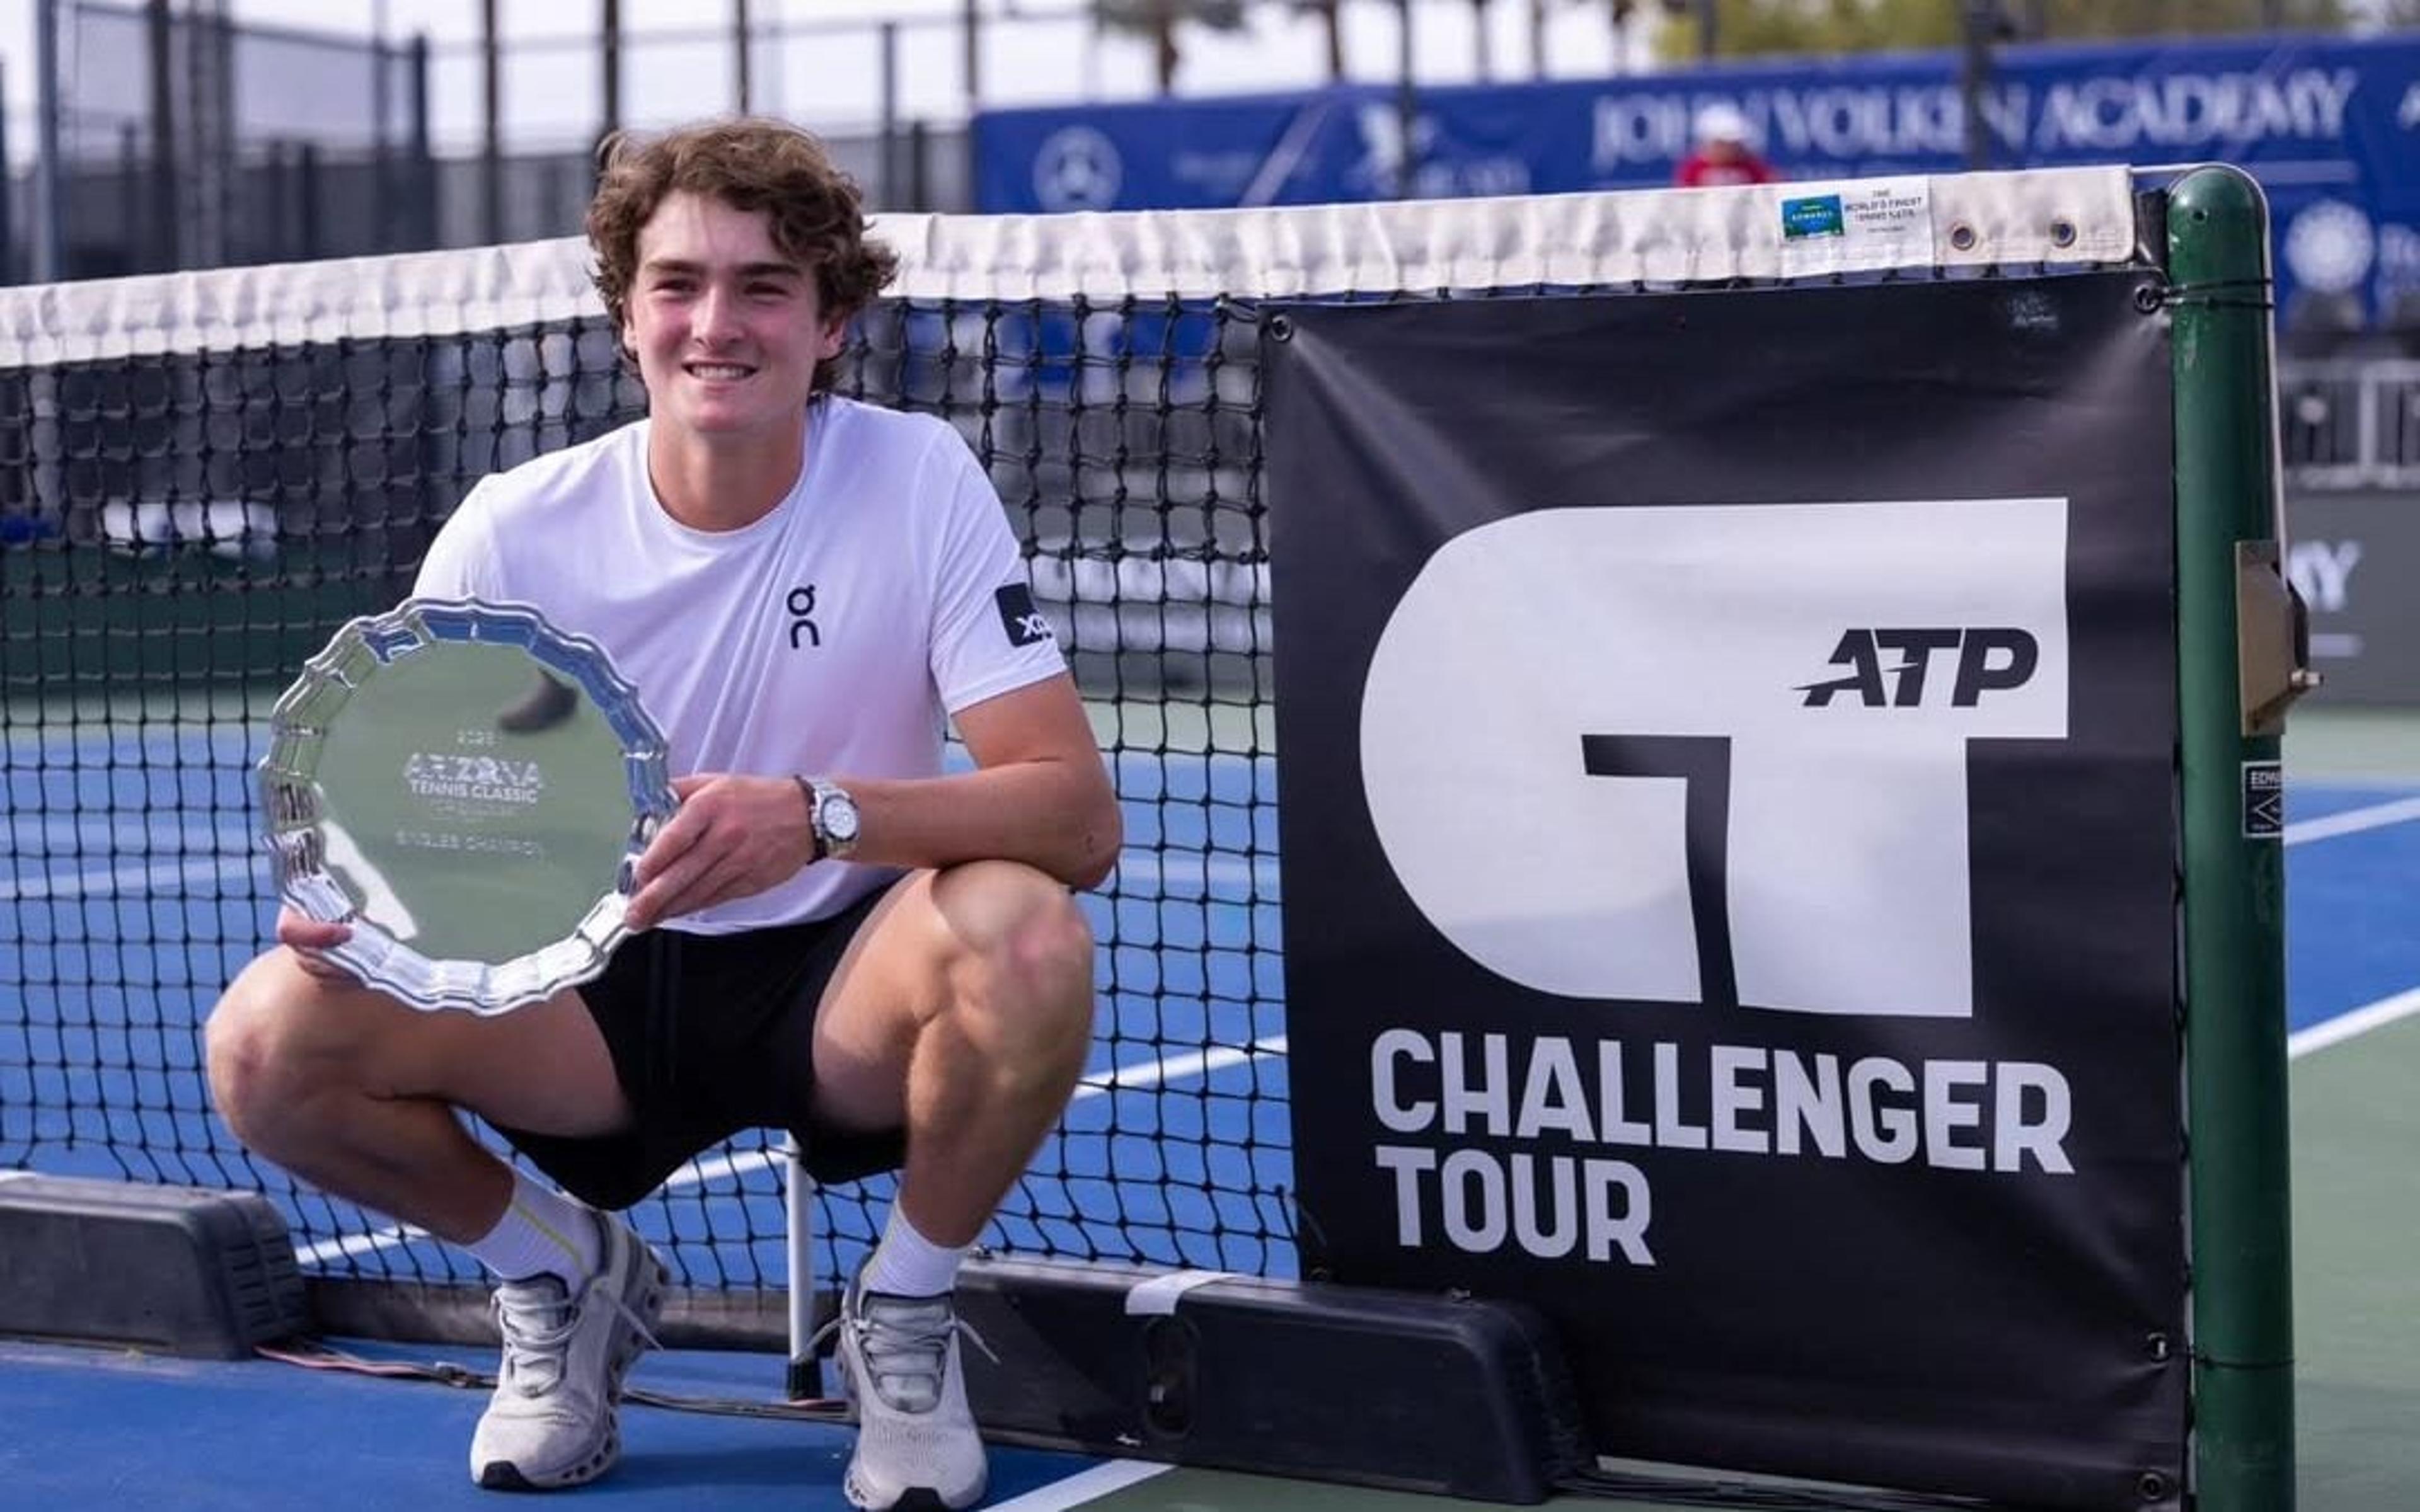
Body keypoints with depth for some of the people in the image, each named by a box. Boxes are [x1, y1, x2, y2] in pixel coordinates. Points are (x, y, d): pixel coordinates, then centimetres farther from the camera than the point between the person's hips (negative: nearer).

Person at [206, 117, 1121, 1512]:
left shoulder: (920, 482, -13)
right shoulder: (515, 531, -8)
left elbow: (1079, 814, -21)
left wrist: (823, 816, -39)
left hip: (846, 985, -1)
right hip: (595, 989, 2)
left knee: (1026, 940, -35)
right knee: (269, 1043, -22)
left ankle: (906, 1313, -4)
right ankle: (561, 1272, 9)